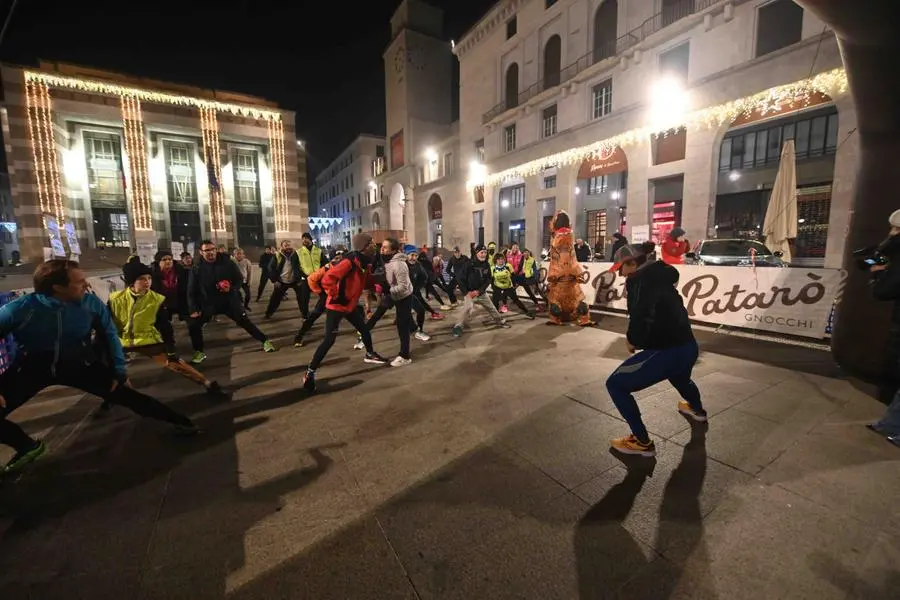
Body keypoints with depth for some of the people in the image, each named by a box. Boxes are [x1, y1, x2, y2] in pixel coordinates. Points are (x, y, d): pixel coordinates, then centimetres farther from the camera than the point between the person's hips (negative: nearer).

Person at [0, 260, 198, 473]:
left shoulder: (91, 303, -18)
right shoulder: (19, 309, -23)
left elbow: (110, 334, -2)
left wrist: (120, 371, -2)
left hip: (80, 364, 0)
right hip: (32, 367, 1)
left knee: (127, 395, -8)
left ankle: (180, 421, 3)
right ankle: (29, 446, 19)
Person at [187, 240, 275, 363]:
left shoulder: (227, 262, -9)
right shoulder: (197, 269, -6)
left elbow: (239, 279, 0)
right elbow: (192, 291, -2)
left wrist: (232, 288, -20)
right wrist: (193, 309, -9)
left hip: (230, 300, -1)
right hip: (209, 303, 2)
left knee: (244, 321, -2)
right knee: (193, 325, -8)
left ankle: (265, 341, 12)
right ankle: (199, 352, 13)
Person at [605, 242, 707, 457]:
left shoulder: (639, 279, -15)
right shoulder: (659, 276, 12)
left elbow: (642, 317, -29)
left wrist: (632, 340, -11)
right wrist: (637, 338, 8)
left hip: (667, 351, -9)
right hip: (687, 347, 10)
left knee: (615, 384, 1)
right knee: (678, 376, 42)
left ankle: (642, 442, 8)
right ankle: (696, 409, 72)